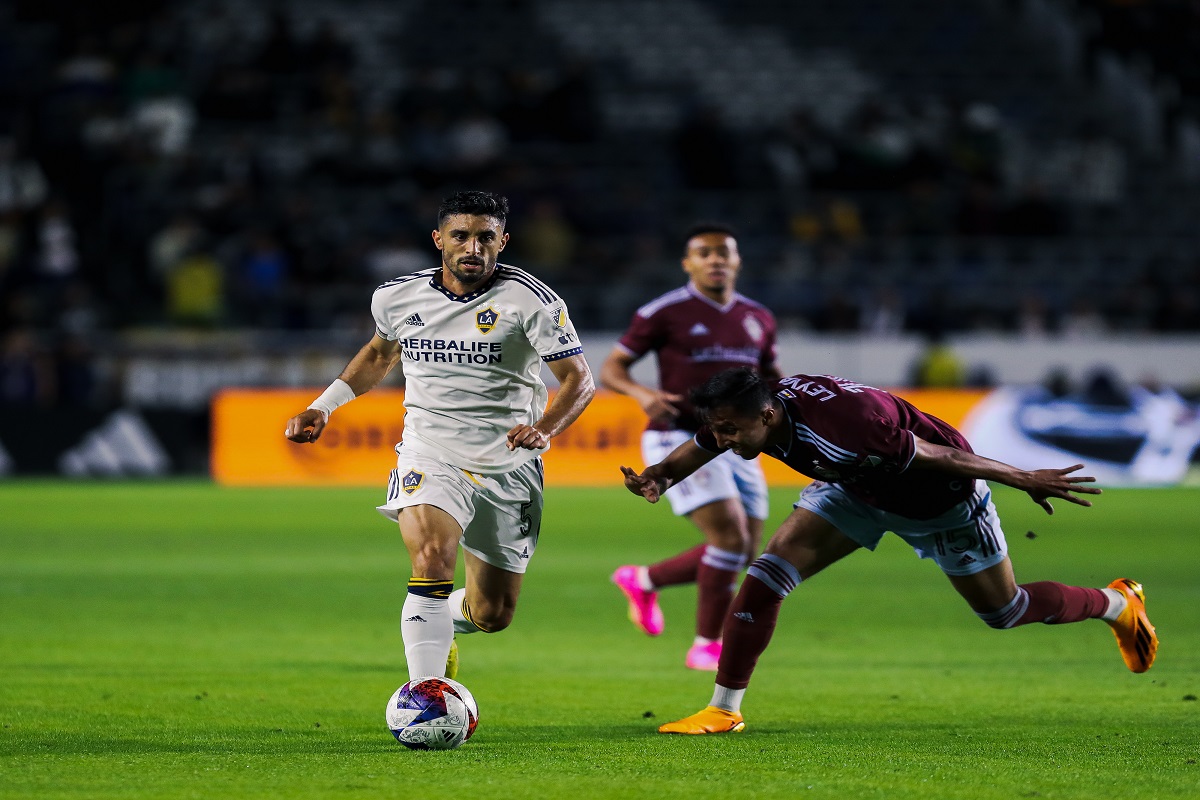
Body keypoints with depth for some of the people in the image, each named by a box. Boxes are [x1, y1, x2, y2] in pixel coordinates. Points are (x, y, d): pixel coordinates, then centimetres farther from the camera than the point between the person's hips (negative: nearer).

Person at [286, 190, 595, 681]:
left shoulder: (531, 300, -11)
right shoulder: (397, 297, -1)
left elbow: (580, 381, -12)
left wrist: (544, 428, -31)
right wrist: (323, 407, 13)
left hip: (508, 469, 0)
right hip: (430, 457, 0)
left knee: (493, 615, 9)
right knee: (432, 558, -31)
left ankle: (440, 626, 46)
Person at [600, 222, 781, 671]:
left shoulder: (758, 319, 10)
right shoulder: (665, 313, -6)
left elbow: (769, 376, 24)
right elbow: (611, 368, -3)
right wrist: (642, 394, -24)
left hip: (735, 444, 7)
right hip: (681, 438, -7)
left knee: (742, 554, 7)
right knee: (731, 537, -20)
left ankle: (642, 581, 31)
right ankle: (706, 645, -5)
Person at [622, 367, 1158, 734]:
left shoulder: (838, 423, -44)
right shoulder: (738, 415, -24)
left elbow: (937, 455, -35)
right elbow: (692, 454, -4)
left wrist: (1024, 479, -27)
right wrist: (657, 479, -28)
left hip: (942, 501, -6)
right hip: (858, 492, 6)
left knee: (1003, 610, 11)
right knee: (767, 573, -12)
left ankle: (1118, 603, 39)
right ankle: (723, 710, -4)